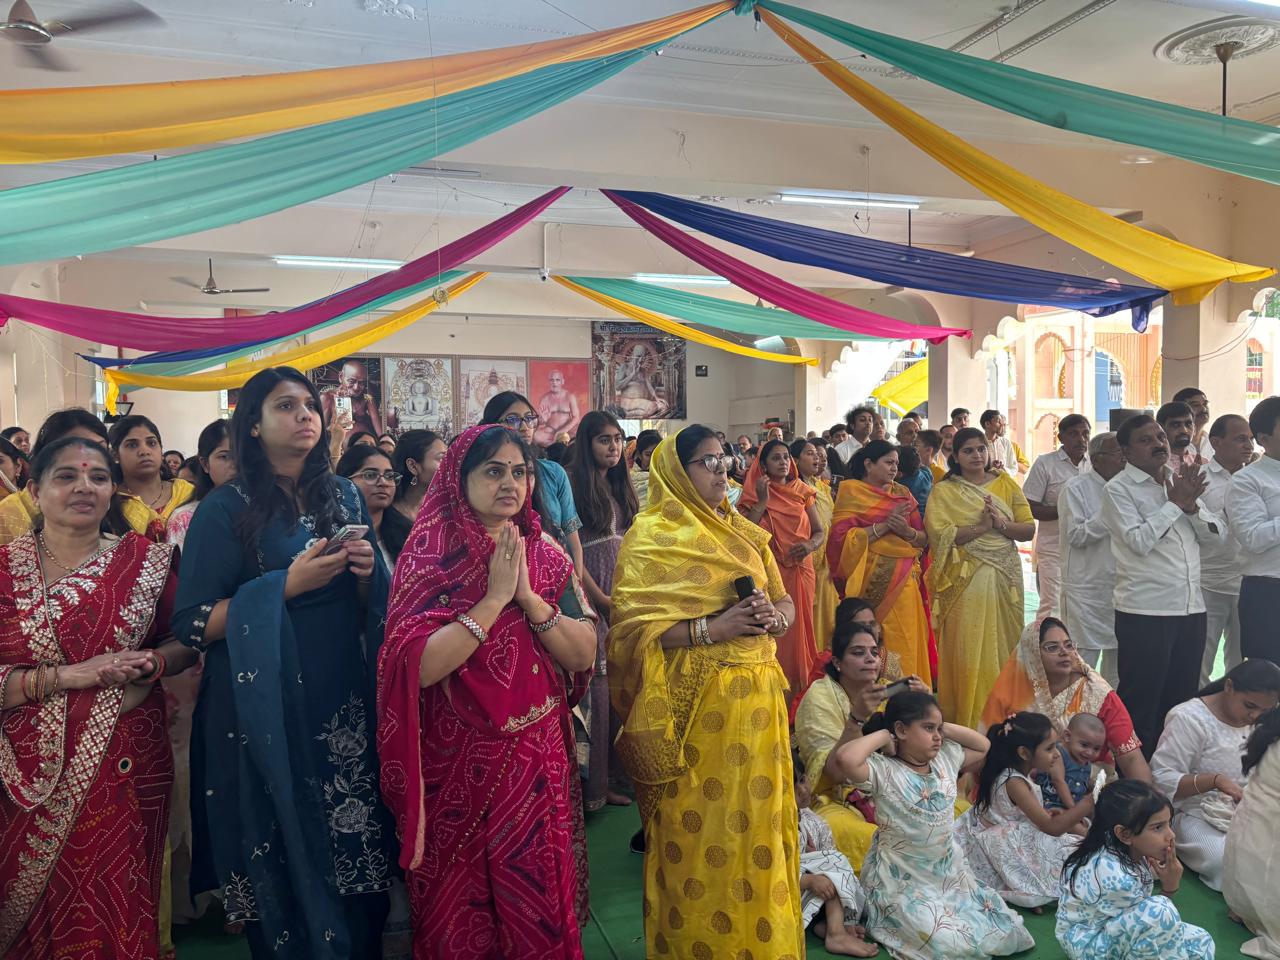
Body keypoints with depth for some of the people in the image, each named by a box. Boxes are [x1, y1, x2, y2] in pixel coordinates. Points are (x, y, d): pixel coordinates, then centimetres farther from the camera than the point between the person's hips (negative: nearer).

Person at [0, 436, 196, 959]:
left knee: (120, 913, 6)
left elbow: (183, 640, 11)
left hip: (128, 765, 1)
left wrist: (152, 662, -8)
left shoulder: (148, 559, 2)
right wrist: (68, 675, -17)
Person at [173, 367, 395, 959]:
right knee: (286, 865, 5)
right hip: (265, 712, -3)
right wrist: (288, 584, -17)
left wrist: (365, 571, -7)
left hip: (345, 699, 4)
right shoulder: (225, 509, -5)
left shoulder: (343, 496, 8)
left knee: (357, 851, 7)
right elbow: (191, 624, -10)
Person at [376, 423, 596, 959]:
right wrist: (495, 597, -22)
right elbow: (418, 667, -22)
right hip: (457, 767, -3)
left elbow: (584, 655, -6)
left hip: (538, 760, 3)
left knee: (539, 907, 16)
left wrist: (527, 596, -18)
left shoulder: (545, 554, 2)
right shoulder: (431, 554, -10)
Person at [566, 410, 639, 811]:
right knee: (597, 685, -5)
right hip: (592, 596, -7)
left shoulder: (620, 487, 16)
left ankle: (611, 776, 20)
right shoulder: (575, 486, -8)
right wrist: (603, 601, -11)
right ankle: (593, 784, 6)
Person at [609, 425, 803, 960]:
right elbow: (632, 629, -16)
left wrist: (772, 618, -7)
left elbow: (784, 602, 15)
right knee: (699, 831, 3)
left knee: (758, 821, 14)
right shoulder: (651, 536, -7)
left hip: (757, 697, 6)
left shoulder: (743, 532, 14)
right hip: (695, 705, -6)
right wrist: (711, 629, -21)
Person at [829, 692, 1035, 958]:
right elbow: (843, 759, -40)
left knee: (1002, 932, 4)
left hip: (950, 873, 7)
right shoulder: (883, 770, -20)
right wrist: (882, 735, -23)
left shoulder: (945, 758, 3)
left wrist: (945, 727, 0)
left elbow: (983, 746, 17)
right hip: (903, 882, -7)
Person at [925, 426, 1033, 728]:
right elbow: (939, 535, -12)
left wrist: (1001, 523, -12)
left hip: (1004, 577, 3)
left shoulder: (1004, 483, 11)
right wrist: (981, 527, -16)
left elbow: (1029, 529, 6)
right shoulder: (943, 491, 2)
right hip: (966, 581, -3)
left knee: (1003, 644, 6)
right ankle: (967, 721, 9)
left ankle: (1003, 716, 19)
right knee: (967, 649, -1)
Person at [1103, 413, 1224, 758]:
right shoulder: (1118, 489, -7)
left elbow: (1216, 533, 10)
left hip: (1191, 609, 7)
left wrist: (1192, 506, -7)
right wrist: (1175, 504, -13)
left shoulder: (1180, 481, 13)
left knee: (1181, 700, 15)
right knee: (1140, 704, 3)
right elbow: (1139, 541, -19)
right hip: (1145, 613, -7)